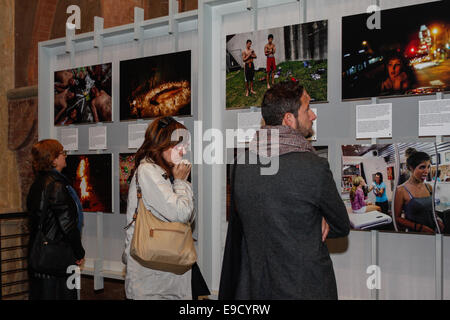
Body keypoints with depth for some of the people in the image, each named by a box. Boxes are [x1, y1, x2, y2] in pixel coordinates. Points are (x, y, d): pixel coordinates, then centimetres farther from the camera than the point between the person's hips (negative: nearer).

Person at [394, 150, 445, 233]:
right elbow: (397, 218, -14)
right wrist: (420, 227, -20)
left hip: (432, 232, 6)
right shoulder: (401, 190, -14)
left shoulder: (429, 187, 4)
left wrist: (437, 219, -2)